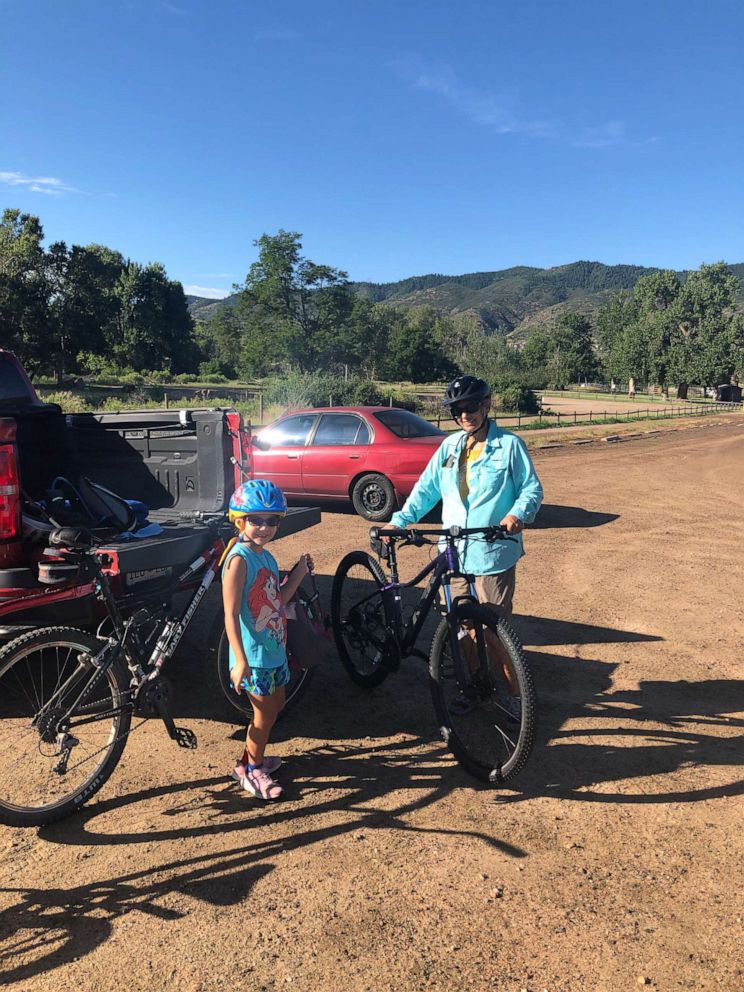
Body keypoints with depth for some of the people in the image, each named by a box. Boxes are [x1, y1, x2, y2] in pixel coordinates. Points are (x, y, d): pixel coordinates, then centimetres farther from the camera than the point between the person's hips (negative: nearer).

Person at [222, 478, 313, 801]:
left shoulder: (267, 557, 7)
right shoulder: (240, 559, -20)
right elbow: (231, 614, -24)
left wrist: (299, 574, 3)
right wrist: (240, 661, -29)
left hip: (274, 650, 9)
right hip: (253, 655, -9)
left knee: (276, 705, 20)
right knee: (265, 713, 4)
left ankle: (255, 756, 40)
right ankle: (250, 770, 25)